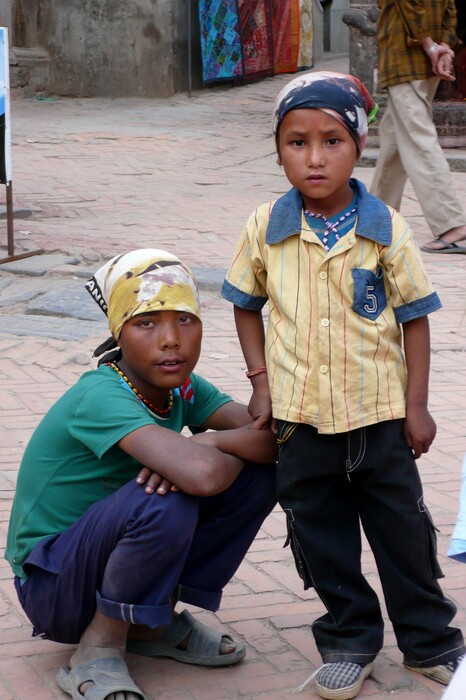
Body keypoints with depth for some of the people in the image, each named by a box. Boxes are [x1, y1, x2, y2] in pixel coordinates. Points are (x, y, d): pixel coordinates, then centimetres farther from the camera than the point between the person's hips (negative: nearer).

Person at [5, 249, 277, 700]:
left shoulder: (181, 387, -4)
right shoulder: (102, 397, -29)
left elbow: (275, 439, -11)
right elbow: (203, 474, -44)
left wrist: (211, 441, -26)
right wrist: (209, 449, -22)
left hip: (109, 552, 8)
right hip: (52, 586, -8)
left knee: (257, 475, -6)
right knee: (165, 500, -35)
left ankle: (153, 624, 6)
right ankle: (99, 649, -12)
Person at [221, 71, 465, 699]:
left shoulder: (386, 229, -10)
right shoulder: (266, 229, -6)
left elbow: (415, 317, -3)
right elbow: (247, 305, 8)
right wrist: (261, 382, 0)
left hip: (380, 412, -1)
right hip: (300, 417, 2)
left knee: (402, 528, 10)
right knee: (320, 534, 12)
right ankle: (349, 640, 29)